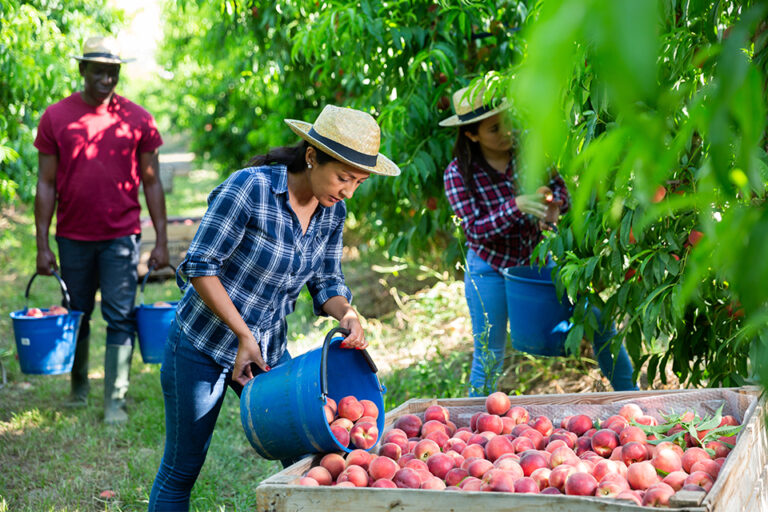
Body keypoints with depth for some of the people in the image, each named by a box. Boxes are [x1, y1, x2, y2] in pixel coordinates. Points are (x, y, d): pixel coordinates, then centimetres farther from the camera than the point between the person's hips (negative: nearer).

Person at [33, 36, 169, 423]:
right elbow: (46, 184, 1)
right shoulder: (56, 118, 0)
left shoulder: (137, 120, 0)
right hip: (73, 237, 1)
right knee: (76, 316, 13)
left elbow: (151, 182, 4)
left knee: (120, 318, -3)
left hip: (121, 236, -1)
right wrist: (42, 243, -3)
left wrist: (161, 240, 0)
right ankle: (78, 390, 31)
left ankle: (115, 401, 5)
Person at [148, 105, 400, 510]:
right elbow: (200, 265, -20)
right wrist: (244, 336, -21)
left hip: (269, 351, 6)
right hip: (203, 345, -6)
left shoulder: (332, 211, -2)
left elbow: (326, 283, 6)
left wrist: (347, 315, -17)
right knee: (181, 469, 5)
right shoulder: (250, 188, -22)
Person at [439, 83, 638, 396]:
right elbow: (475, 229, -20)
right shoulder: (458, 174, -16)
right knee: (489, 357, 5)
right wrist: (517, 206, -35)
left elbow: (559, 188, -2)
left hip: (538, 261, 2)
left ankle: (630, 397, 14)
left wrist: (553, 207, -27)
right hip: (490, 271, -2)